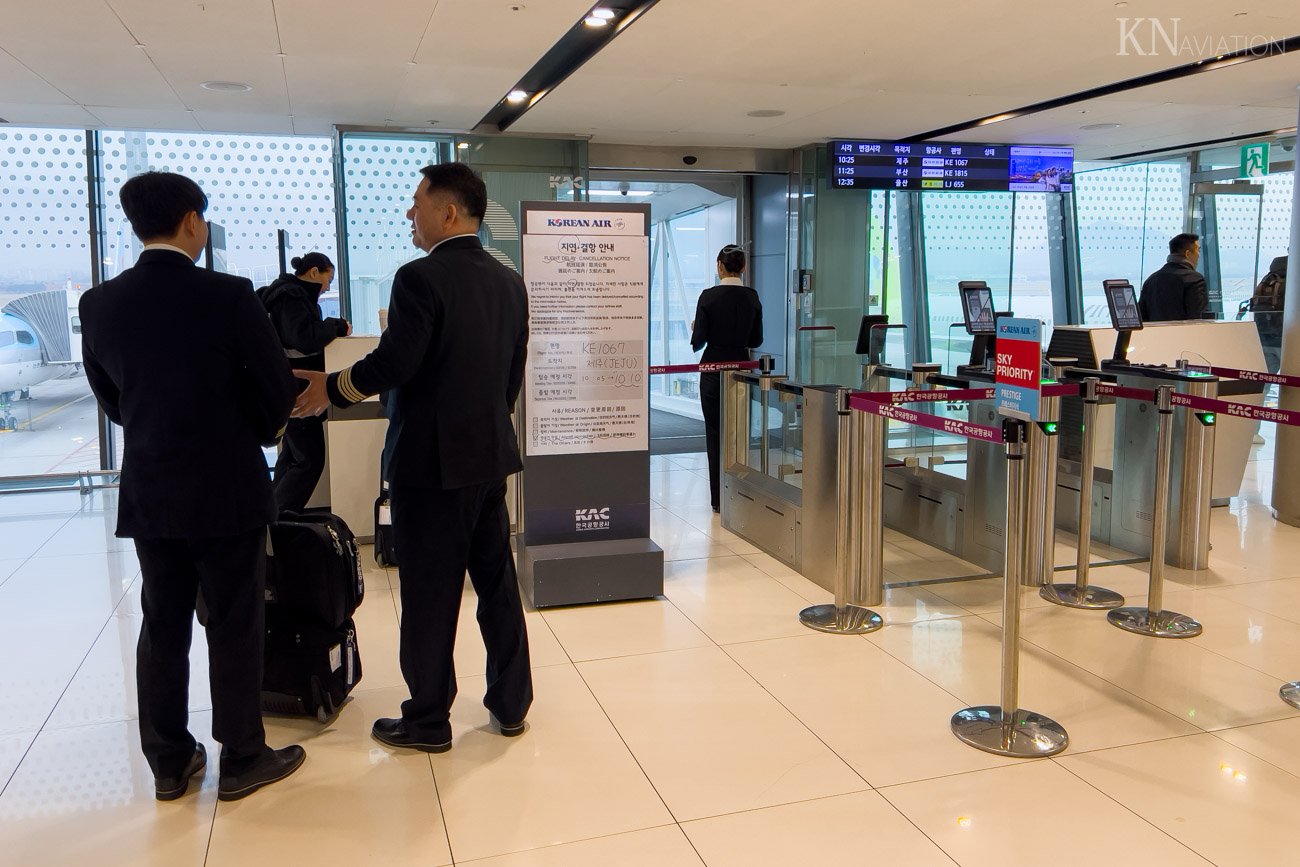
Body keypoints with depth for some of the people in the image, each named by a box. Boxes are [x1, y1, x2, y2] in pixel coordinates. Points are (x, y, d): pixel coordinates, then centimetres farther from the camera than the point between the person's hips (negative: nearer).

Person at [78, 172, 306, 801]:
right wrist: (255, 431, 11)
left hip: (148, 490, 5)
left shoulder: (99, 304, -1)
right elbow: (279, 390, -10)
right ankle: (241, 760, 18)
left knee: (162, 629, 14)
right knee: (235, 628, 7)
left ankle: (169, 763, 25)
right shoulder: (228, 296, -15)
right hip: (227, 489, -5)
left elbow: (110, 398, 9)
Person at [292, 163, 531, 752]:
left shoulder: (420, 278, -15)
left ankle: (428, 721, 17)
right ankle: (511, 704, 26)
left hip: (431, 460, -7)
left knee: (430, 594, 4)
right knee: (497, 582, 15)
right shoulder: (510, 283, 7)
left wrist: (327, 389, -3)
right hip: (491, 455, 7)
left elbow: (392, 364, -20)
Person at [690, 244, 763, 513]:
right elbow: (756, 340, 6)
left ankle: (720, 498, 6)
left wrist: (696, 331, 11)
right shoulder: (752, 297, 1)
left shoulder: (709, 296, -11)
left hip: (714, 369, -3)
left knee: (715, 432, 4)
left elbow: (698, 341, -11)